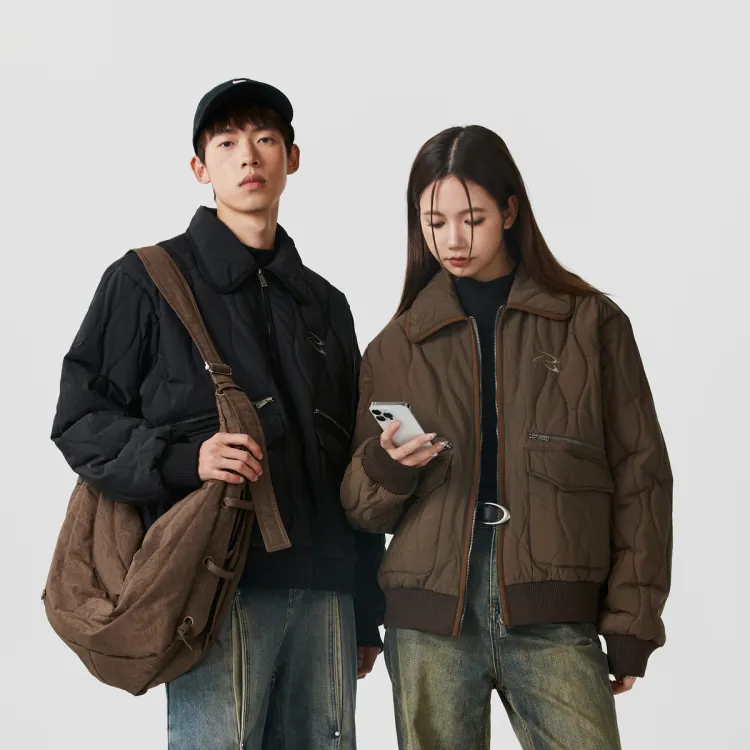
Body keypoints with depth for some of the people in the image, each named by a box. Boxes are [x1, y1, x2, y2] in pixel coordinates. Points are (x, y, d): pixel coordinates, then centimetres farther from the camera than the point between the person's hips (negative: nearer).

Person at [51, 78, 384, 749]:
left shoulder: (323, 304, 20)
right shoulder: (147, 281, 5)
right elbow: (81, 422, 0)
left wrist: (366, 614, 19)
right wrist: (185, 458, -18)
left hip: (324, 593, 5)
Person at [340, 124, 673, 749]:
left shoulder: (591, 323, 6)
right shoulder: (396, 347, 13)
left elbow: (639, 479, 6)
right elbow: (363, 509, 15)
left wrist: (631, 623, 1)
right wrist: (385, 468, -7)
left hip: (552, 622, -2)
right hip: (429, 622, 2)